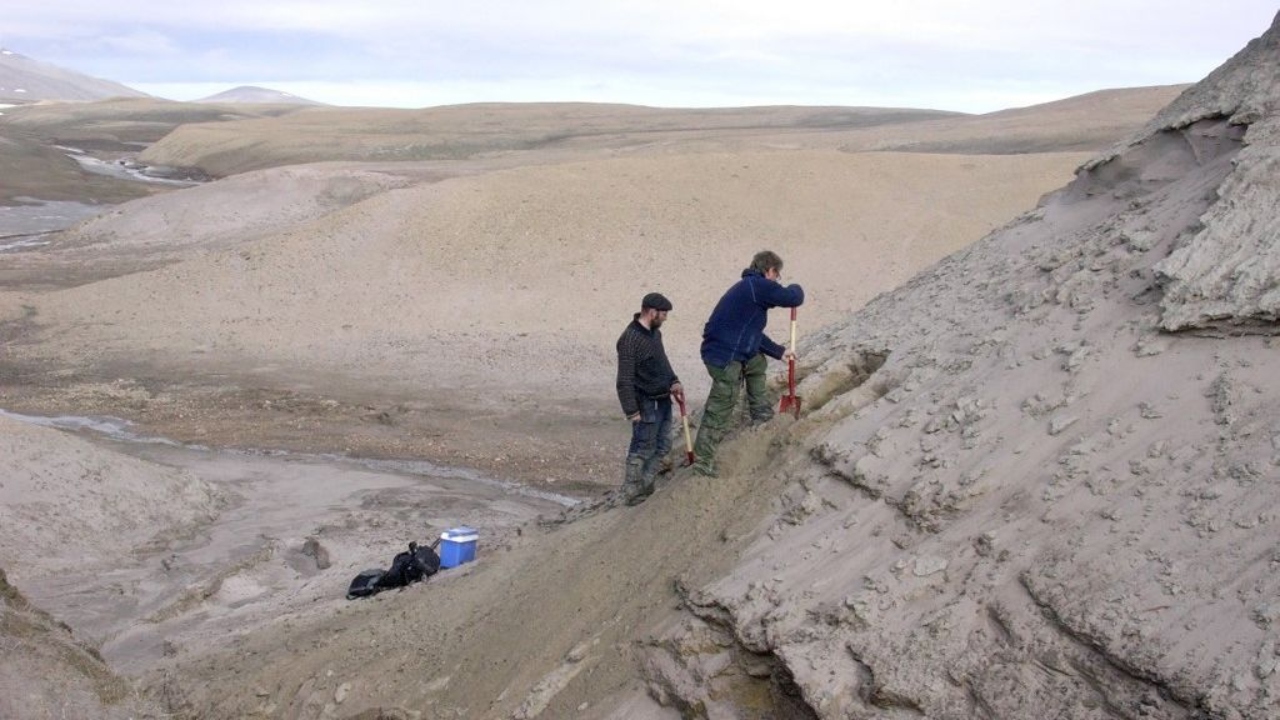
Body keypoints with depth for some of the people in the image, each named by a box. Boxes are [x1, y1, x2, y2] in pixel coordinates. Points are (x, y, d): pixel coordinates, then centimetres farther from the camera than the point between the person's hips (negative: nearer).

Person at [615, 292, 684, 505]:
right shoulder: (630, 340, -21)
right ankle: (632, 495, 12)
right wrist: (631, 410, -21)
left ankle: (645, 487, 26)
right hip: (647, 404, -9)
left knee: (662, 446, 15)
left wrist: (673, 381, 8)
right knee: (642, 450, 1)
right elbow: (624, 381, -21)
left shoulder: (654, 332, 7)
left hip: (663, 400, 9)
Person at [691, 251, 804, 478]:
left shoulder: (749, 286, 19)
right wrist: (795, 288, 14)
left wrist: (779, 351, 31)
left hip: (724, 350, 10)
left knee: (758, 363, 32)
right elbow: (794, 299, -10)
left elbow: (752, 331, 26)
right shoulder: (759, 285, -13)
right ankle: (703, 461, 1)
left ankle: (761, 416, 42)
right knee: (719, 410, -4)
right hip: (725, 357, -10)